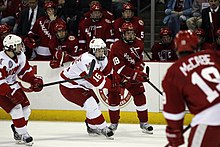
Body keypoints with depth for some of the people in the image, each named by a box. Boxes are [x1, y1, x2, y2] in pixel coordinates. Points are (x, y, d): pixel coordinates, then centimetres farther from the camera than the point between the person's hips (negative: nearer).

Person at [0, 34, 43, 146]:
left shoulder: (20, 56, -4)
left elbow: (25, 70, 11)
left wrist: (34, 80, -4)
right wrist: (12, 93, -35)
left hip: (12, 85, 8)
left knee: (25, 108, 3)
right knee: (16, 109, -18)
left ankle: (17, 131, 19)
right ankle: (23, 135, -8)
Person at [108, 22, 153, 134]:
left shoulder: (138, 44, -5)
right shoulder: (116, 47, -24)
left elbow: (140, 59, 4)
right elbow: (119, 67, -29)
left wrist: (139, 71, -16)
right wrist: (135, 74, -34)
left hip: (133, 75, 4)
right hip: (118, 74, -4)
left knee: (140, 95, -3)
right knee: (113, 96, -9)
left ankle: (144, 123, 6)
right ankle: (114, 123, 5)